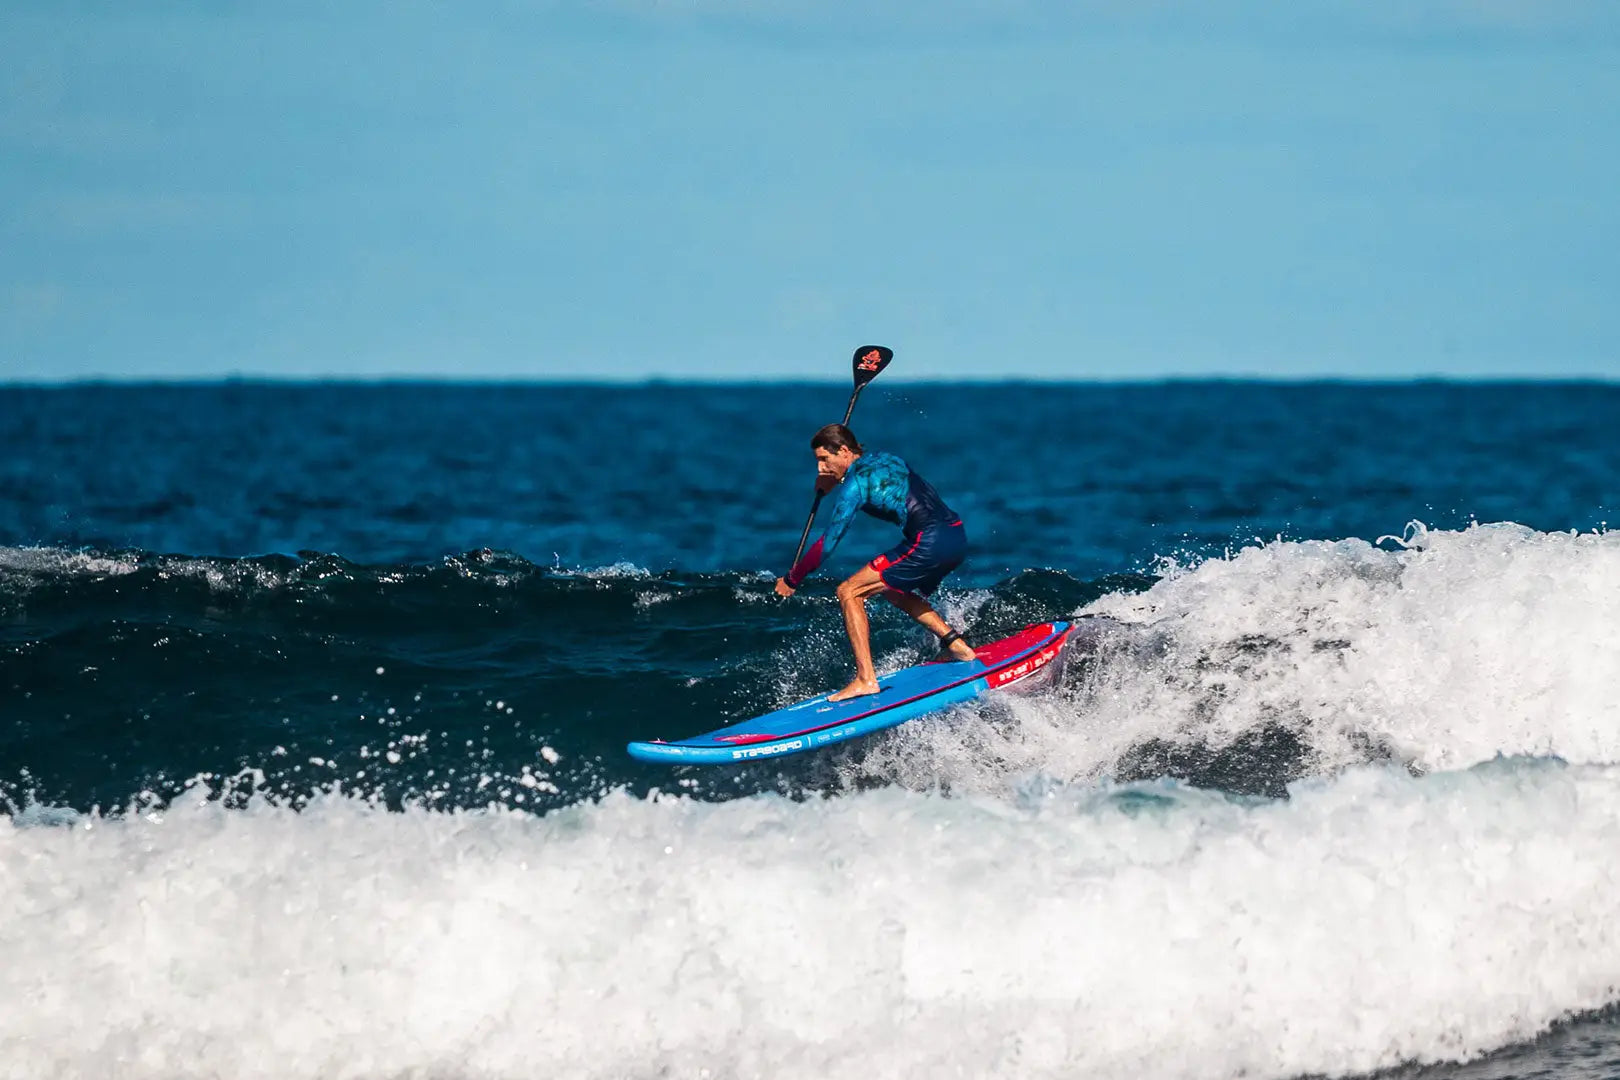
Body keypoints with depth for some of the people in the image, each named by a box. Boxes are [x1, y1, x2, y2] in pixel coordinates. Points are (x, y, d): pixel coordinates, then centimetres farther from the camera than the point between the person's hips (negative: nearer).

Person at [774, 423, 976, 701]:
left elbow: (828, 543, -6)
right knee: (892, 590, 32)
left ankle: (866, 679, -11)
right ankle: (955, 644, 28)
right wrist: (828, 486, 21)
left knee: (849, 593, -4)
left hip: (930, 543, -9)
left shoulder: (855, 483, -6)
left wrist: (790, 581, 4)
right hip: (957, 538, 9)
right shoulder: (880, 458, 18)